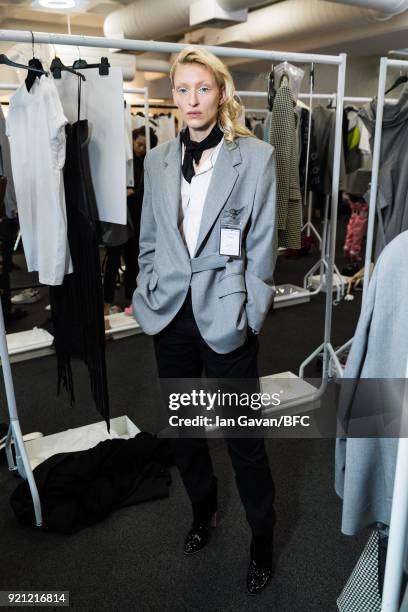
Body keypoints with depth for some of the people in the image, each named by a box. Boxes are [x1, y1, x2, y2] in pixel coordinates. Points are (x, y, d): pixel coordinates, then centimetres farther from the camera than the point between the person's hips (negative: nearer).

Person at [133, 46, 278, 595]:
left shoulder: (256, 157, -5)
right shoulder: (157, 161, 7)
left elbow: (261, 247, -4)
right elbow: (149, 241, 12)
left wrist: (247, 316, -7)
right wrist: (149, 298, 6)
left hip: (225, 319, -4)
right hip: (171, 315, 5)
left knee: (243, 437, 7)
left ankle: (262, 540, 32)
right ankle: (203, 510, 45)